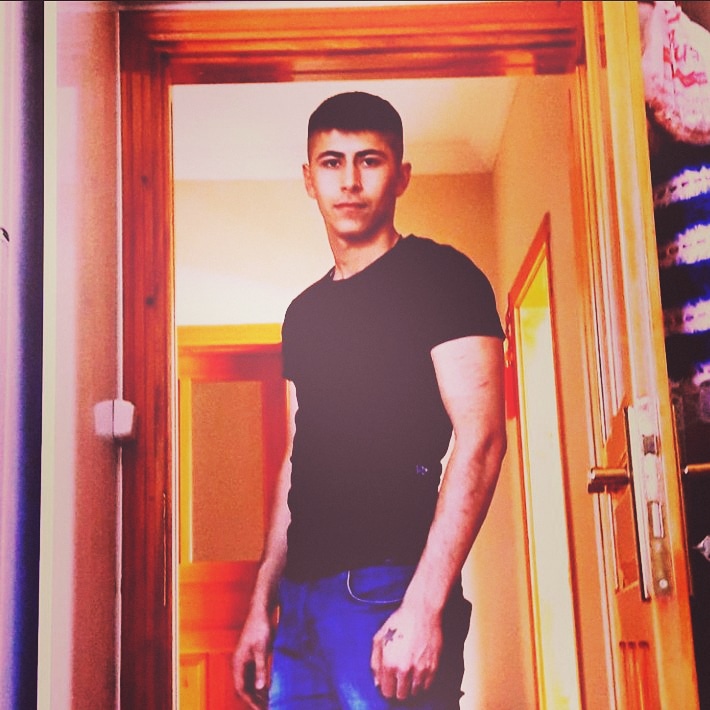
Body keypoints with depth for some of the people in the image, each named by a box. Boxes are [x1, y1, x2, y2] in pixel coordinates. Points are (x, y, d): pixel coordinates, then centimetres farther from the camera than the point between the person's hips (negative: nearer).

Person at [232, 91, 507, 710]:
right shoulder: (305, 311, 17)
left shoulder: (438, 276, -4)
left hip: (387, 589, -7)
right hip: (303, 598, 7)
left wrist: (424, 606, -21)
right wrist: (261, 605, 16)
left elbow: (481, 438, -13)